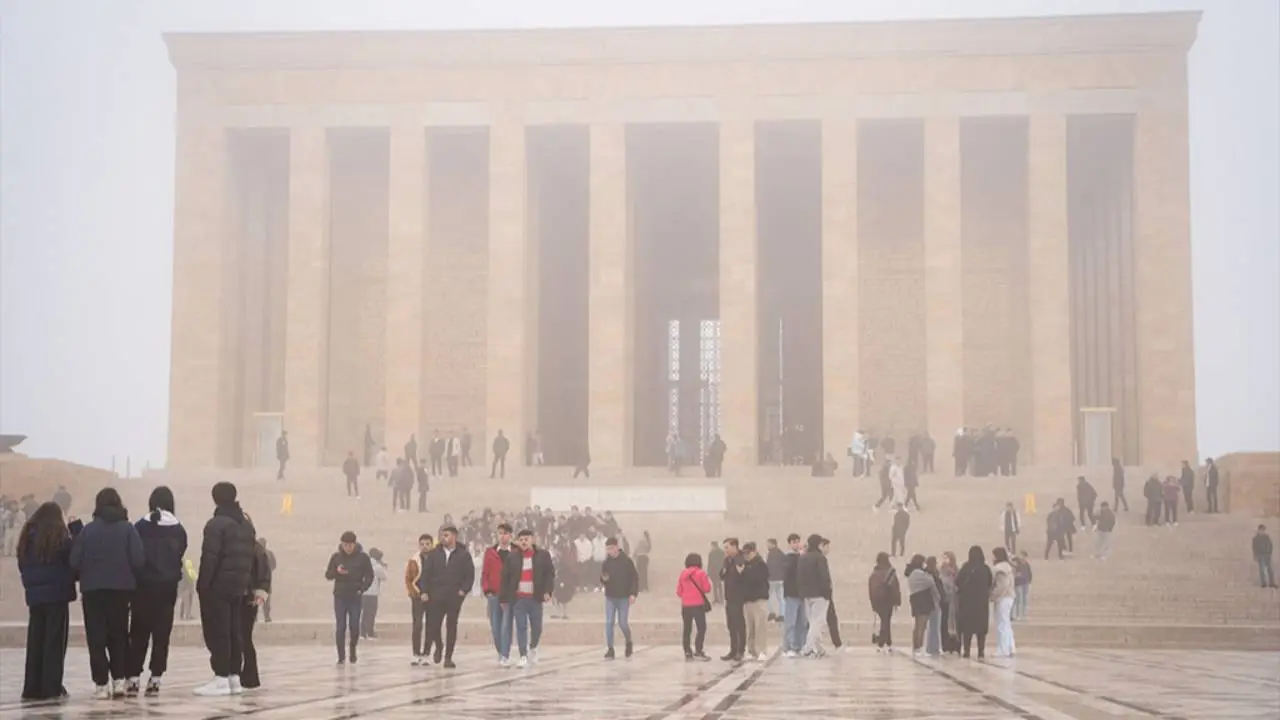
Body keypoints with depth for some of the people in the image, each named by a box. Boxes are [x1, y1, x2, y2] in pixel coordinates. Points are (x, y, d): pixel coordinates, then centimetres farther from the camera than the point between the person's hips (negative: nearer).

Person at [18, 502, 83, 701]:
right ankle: (51, 687, -5)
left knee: (35, 641, 9)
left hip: (34, 594, 5)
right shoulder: (60, 536, -7)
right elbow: (74, 559, -9)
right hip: (57, 593, -5)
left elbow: (22, 565, 13)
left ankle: (32, 687, 8)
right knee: (54, 642, -2)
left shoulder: (27, 536, 9)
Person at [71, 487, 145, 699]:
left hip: (92, 589, 0)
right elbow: (138, 560, -9)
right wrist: (131, 578, 10)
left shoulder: (88, 530, 0)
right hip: (121, 588, 0)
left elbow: (75, 561, -3)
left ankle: (101, 684, -1)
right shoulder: (127, 528, -2)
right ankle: (119, 679, 7)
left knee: (96, 637, 4)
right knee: (119, 634, 14)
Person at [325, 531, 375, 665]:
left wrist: (362, 589, -10)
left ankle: (353, 650, 24)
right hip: (340, 597, 1)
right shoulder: (336, 557, 3)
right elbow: (328, 575, 5)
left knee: (354, 626, 0)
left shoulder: (362, 557, -1)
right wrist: (336, 571, -16)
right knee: (340, 627, -3)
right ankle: (341, 656, 2)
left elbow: (369, 576, 3)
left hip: (356, 597, -1)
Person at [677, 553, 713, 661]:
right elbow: (707, 589, -6)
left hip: (686, 605, 4)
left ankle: (688, 653, 6)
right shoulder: (701, 573, -6)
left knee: (686, 630, 8)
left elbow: (679, 592, 8)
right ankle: (698, 651, -8)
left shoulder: (682, 574, 6)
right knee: (701, 628, 1)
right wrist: (708, 580, 13)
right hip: (698, 605, -4)